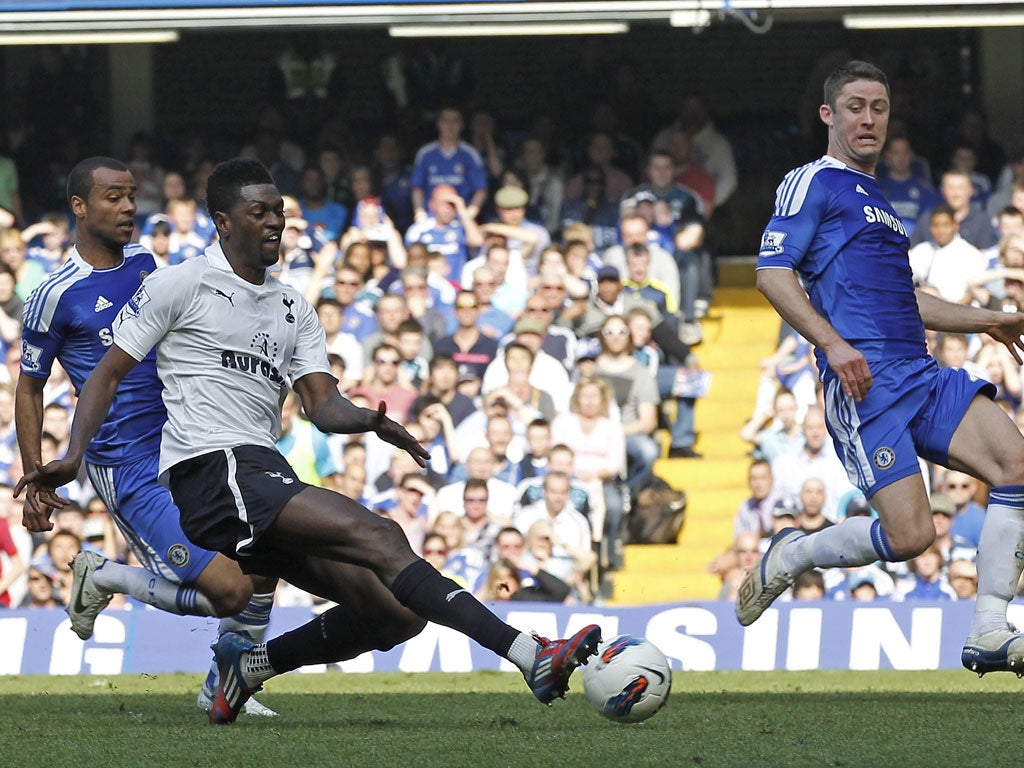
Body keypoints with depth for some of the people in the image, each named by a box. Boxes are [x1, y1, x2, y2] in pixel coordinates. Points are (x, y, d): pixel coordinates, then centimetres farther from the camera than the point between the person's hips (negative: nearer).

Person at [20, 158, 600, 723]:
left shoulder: (293, 309, 22)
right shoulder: (179, 286, 4)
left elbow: (323, 406, 12)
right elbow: (109, 374, 4)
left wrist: (366, 420, -11)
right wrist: (74, 456, -12)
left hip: (270, 479, 8)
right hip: (209, 470, -8)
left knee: (397, 612, -5)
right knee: (377, 535, -25)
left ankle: (252, 664, 12)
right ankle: (528, 655, -36)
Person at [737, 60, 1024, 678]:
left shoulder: (877, 202, 29)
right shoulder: (814, 184, 2)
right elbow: (773, 273, -9)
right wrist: (834, 344, -20)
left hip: (922, 373, 8)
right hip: (866, 379, -8)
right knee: (910, 536, -16)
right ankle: (791, 557, 13)